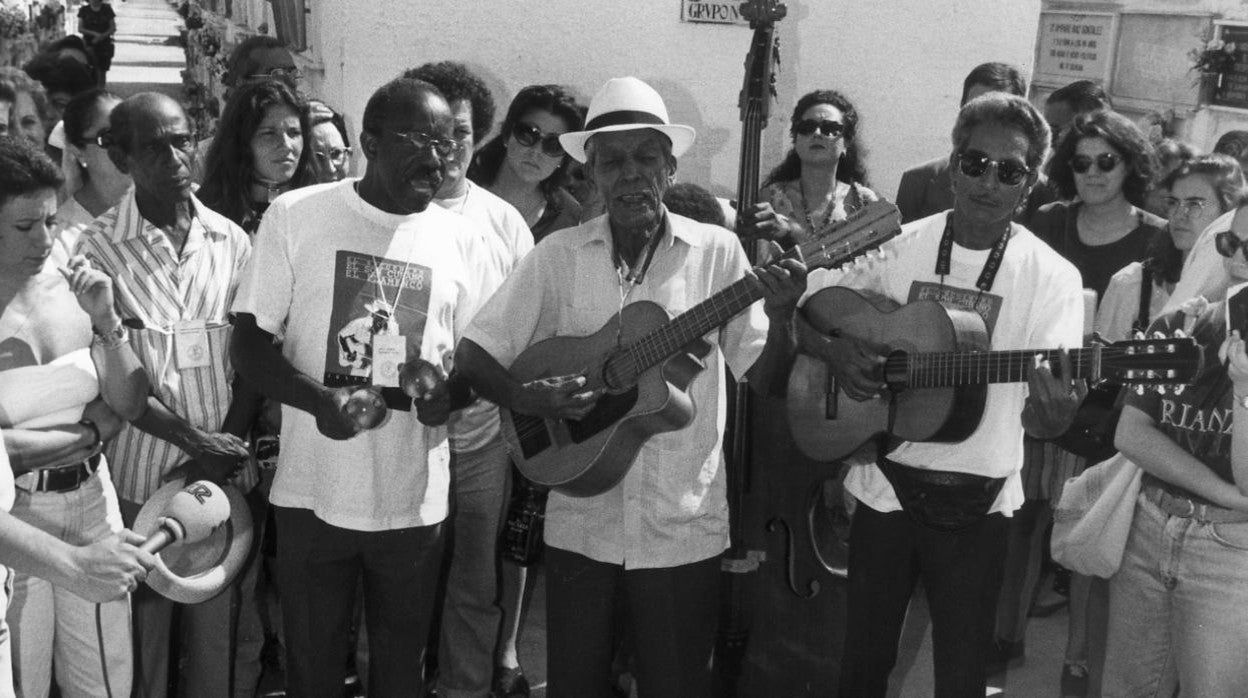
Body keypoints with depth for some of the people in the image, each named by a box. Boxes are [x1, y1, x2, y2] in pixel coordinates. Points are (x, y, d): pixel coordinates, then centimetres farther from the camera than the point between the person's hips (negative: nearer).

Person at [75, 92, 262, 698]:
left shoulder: (231, 241, 5)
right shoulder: (98, 248, -4)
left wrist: (228, 444, -8)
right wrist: (191, 436, -15)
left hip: (227, 470, 2)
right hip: (141, 473, -2)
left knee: (222, 623, 9)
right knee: (144, 623, 6)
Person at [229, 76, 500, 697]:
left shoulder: (462, 240, 2)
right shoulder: (296, 215, -4)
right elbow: (249, 345, -4)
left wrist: (451, 391, -14)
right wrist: (319, 398, -22)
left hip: (414, 500, 2)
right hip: (313, 493, -2)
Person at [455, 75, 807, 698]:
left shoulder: (717, 250, -3)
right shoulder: (558, 254, -2)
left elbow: (762, 377, -2)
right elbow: (474, 355, 0)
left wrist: (781, 315, -21)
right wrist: (528, 400, -18)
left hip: (683, 528, 0)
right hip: (581, 523, 1)